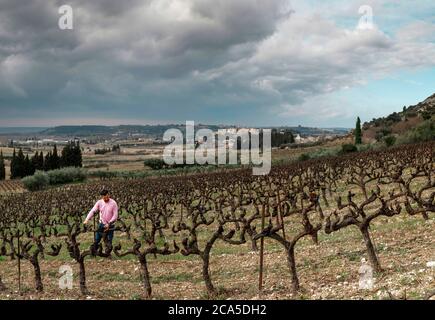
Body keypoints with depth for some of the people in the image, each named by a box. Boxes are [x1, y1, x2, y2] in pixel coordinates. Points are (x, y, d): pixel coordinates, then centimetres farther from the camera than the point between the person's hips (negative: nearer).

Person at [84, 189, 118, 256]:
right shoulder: (99, 202, -6)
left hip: (110, 226, -2)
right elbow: (92, 211, -14)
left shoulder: (113, 203, -14)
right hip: (101, 225, 2)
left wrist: (109, 224, -22)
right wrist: (87, 219, -28)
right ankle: (93, 253, 22)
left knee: (109, 242, 4)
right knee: (96, 240, 6)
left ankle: (107, 255, 22)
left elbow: (115, 216, -14)